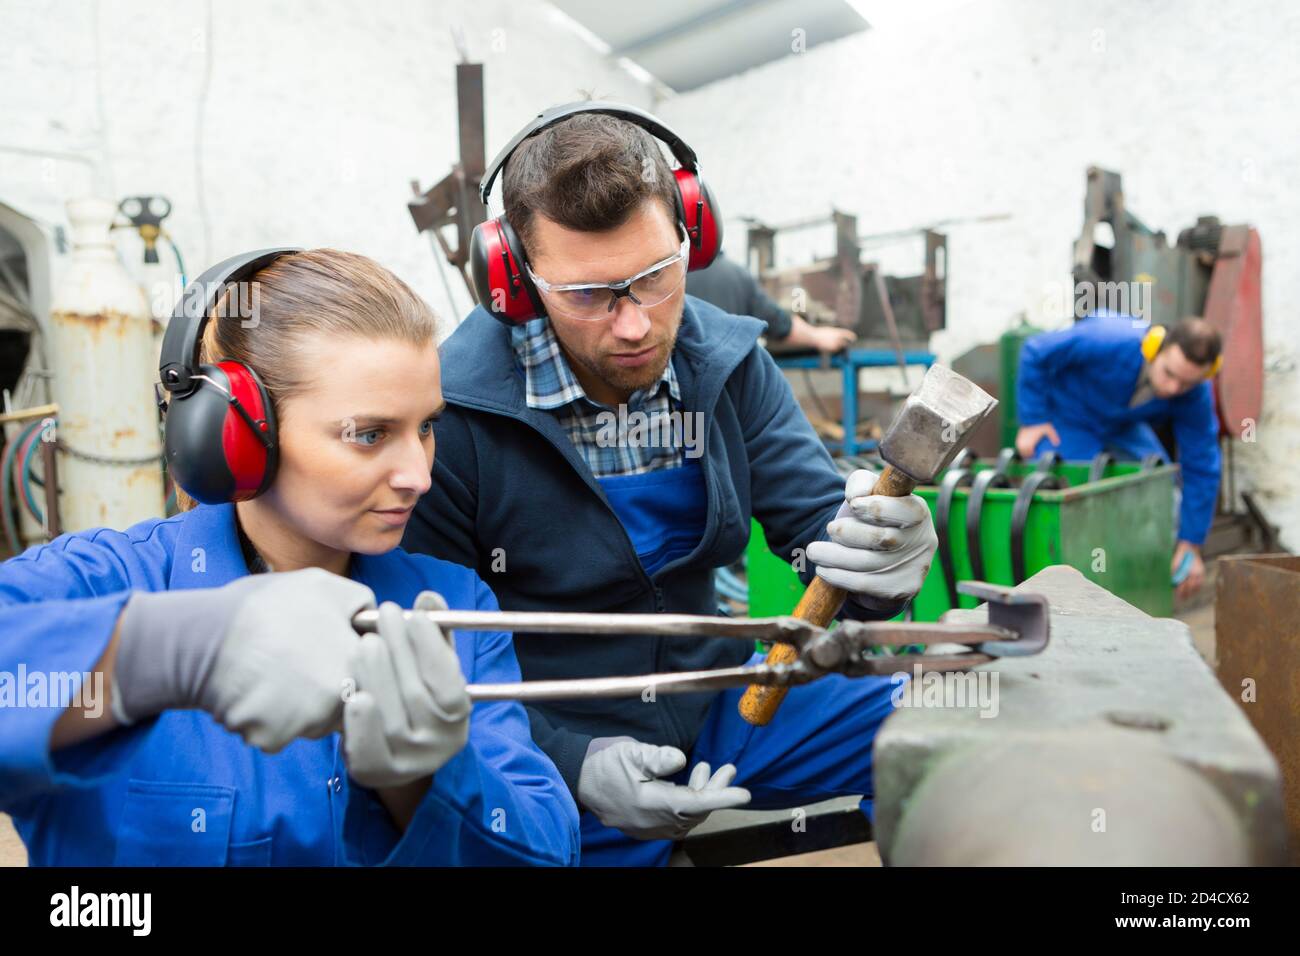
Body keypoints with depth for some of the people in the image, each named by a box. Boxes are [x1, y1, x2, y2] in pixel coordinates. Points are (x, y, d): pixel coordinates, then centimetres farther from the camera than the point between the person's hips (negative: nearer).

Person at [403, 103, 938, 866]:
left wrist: (874, 556, -31)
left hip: (717, 704, 3)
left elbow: (817, 518, -7)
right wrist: (572, 766, -25)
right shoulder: (451, 411, -19)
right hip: (548, 750, -2)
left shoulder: (730, 364, -4)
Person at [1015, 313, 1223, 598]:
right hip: (1065, 420, -5)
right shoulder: (1108, 342, -39)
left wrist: (1191, 545, -16)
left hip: (1122, 425, 5)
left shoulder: (1197, 397, -25)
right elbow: (1035, 353, -25)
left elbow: (1201, 469, -17)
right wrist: (1032, 421, -23)